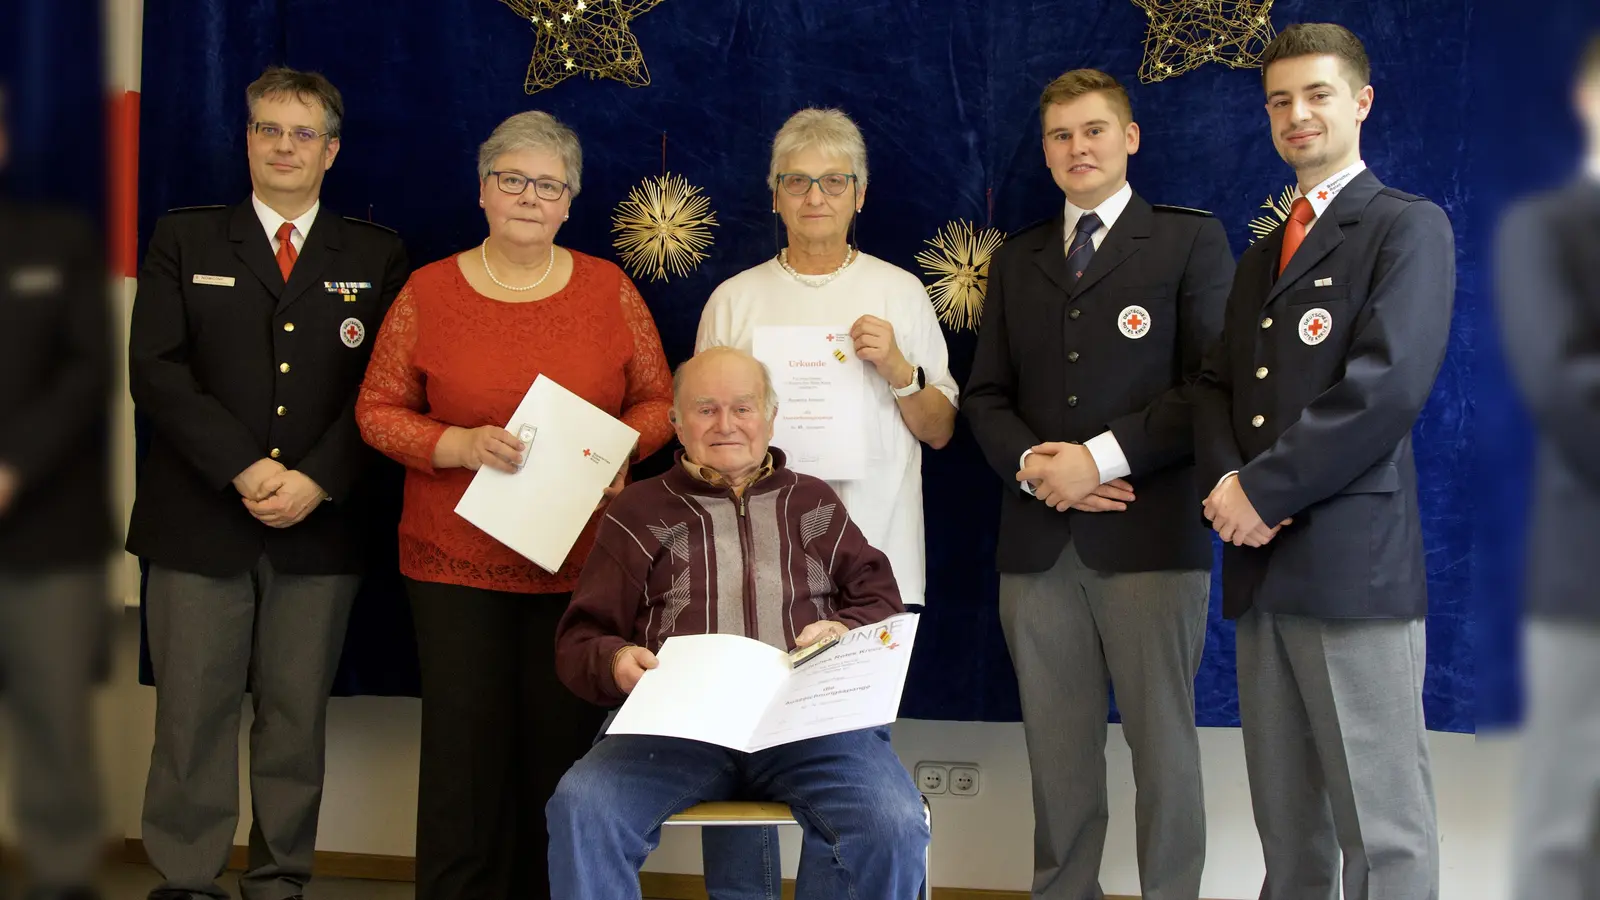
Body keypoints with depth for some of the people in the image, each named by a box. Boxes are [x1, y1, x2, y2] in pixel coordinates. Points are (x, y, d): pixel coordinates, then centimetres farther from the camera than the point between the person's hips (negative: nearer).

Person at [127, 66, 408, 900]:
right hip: (198, 518, 0)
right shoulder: (183, 240, 9)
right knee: (193, 713, 1)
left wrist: (316, 481, -11)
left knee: (297, 715, 5)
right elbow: (156, 371, -1)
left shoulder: (377, 256, 10)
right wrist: (242, 470, -12)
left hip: (320, 523, 1)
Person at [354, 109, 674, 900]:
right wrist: (461, 446, -15)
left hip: (578, 561, 1)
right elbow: (378, 410, 2)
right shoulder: (430, 291, 1)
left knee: (562, 748, 5)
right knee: (465, 752, 1)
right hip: (457, 562, -1)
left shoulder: (608, 289, 4)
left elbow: (657, 401, 9)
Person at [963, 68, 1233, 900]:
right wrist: (1030, 463, -6)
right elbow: (986, 395, 14)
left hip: (1150, 534, -4)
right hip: (1037, 540, 4)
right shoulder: (1016, 262, 19)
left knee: (1162, 743, -1)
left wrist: (1103, 456, -13)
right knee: (1056, 748, 7)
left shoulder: (1190, 240, 5)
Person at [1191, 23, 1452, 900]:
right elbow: (1217, 384, 16)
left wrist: (1264, 491, -13)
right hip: (1261, 565, 7)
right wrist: (1227, 483, -5)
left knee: (1380, 825, -4)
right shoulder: (1260, 254, 23)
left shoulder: (1408, 227, -1)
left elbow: (1388, 384, -14)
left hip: (1353, 561, -7)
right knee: (1284, 821, 13)